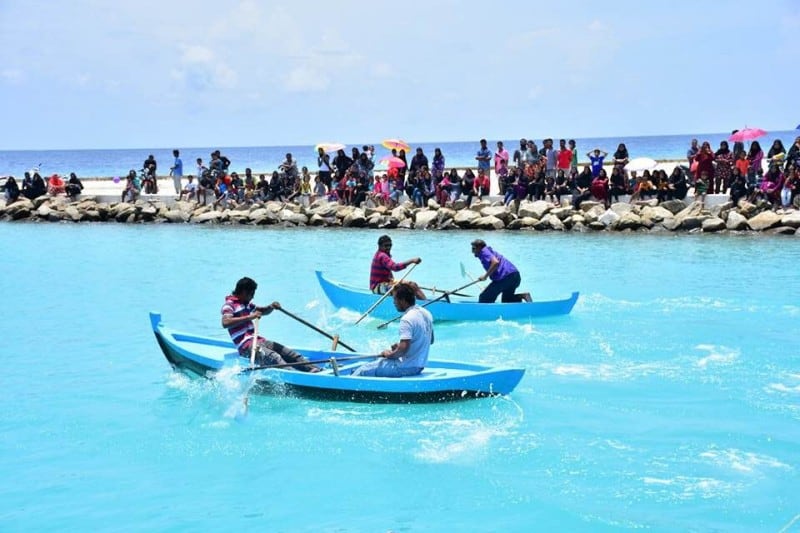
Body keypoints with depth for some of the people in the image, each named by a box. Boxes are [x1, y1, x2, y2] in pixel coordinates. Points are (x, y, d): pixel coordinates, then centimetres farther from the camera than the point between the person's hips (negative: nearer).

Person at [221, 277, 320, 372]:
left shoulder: (246, 304, 21)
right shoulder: (229, 305, -7)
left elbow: (263, 311, 34)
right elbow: (225, 323, -26)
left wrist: (271, 307, 10)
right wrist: (249, 317, -27)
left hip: (258, 340, 9)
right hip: (246, 345, -9)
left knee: (290, 353, -3)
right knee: (273, 357, -33)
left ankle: (312, 368, -13)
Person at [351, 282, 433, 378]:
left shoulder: (407, 319, -23)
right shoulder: (426, 313, 5)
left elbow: (403, 349, -31)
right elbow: (430, 340, 19)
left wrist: (390, 354, -10)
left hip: (406, 368, -10)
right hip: (420, 366, 10)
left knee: (362, 370, -1)